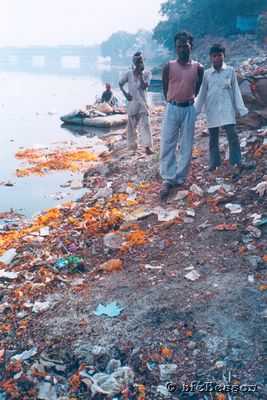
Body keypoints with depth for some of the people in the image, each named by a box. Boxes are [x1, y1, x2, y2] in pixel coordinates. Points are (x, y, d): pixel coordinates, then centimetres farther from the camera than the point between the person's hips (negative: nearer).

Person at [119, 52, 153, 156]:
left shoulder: (146, 74, -3)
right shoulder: (129, 74, 2)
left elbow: (144, 86, -18)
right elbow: (120, 83, 13)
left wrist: (141, 73, -16)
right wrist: (125, 93, -1)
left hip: (143, 103, -2)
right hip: (132, 103, 2)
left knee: (145, 124, -13)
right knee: (132, 126, 7)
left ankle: (147, 147, -17)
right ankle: (133, 148, 18)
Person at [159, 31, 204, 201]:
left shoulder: (198, 68, 0)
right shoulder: (168, 67, -3)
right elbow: (165, 89, 7)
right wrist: (173, 102, 12)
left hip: (189, 109, 1)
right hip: (172, 108, -1)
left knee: (187, 146, 4)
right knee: (167, 145, -4)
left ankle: (181, 178, 14)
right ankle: (167, 179, 2)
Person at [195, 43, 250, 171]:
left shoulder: (230, 70, 3)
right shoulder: (207, 73, 6)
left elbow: (235, 90, 4)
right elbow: (202, 93, 10)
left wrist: (241, 108, -3)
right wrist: (196, 110, 9)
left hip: (227, 108, -1)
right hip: (212, 109, 2)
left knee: (232, 134, -9)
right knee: (213, 137, 7)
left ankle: (237, 161, -1)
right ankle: (213, 163, 14)